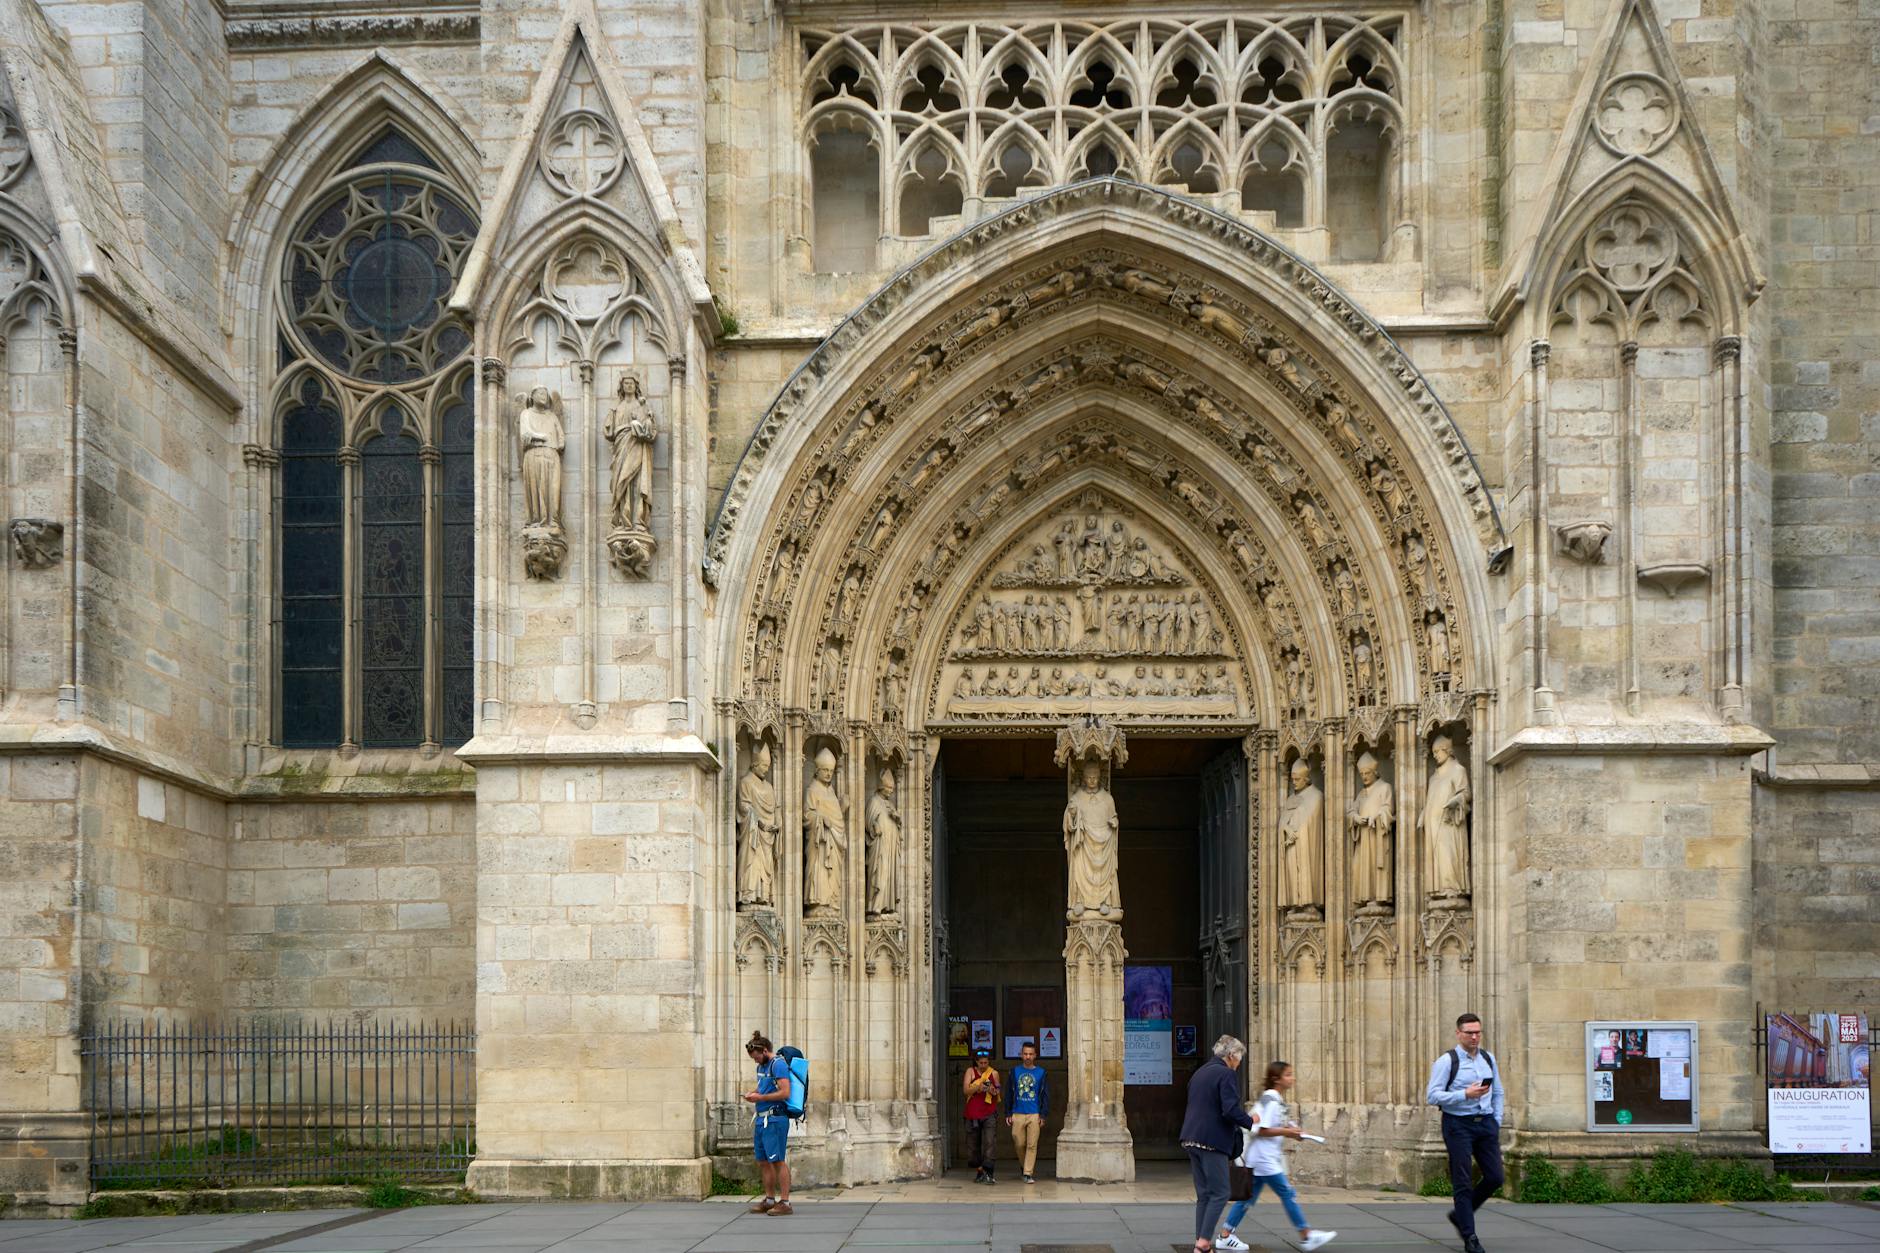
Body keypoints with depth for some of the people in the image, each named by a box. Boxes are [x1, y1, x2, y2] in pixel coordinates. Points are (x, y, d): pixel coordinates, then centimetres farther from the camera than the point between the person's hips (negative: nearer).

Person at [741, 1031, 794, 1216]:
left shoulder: (778, 1065, -12)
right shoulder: (761, 1067, 17)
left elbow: (785, 1093, -20)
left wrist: (760, 1097, -15)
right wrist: (752, 1092, 10)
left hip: (775, 1119, -10)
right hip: (761, 1118, 10)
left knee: (777, 1160, -9)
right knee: (763, 1161, 13)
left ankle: (785, 1202, -7)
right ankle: (769, 1199, 23)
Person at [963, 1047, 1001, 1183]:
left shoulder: (994, 1073, 7)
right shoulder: (970, 1071, 5)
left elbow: (998, 1093, 16)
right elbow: (966, 1090, -5)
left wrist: (994, 1091, -7)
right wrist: (978, 1087, -24)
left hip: (989, 1114, -1)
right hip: (973, 1113, 1)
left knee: (989, 1143, -15)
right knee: (973, 1145, 6)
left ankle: (988, 1173, -21)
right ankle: (980, 1172, 22)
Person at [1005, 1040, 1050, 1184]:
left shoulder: (1041, 1073, 5)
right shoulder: (1015, 1071, 8)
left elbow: (1046, 1095, 6)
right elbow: (1009, 1094, 10)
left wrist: (1043, 1115, -2)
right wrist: (1008, 1114, 5)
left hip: (1034, 1115, -1)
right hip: (1017, 1114, 1)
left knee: (1032, 1145, -4)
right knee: (1019, 1144, 4)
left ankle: (1028, 1173, -1)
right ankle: (1024, 1166, 29)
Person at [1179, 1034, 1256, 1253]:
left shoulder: (1199, 1072, 17)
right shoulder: (1226, 1074, -10)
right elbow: (1231, 1110, -20)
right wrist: (1250, 1123, -3)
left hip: (1192, 1138, 9)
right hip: (1212, 1141, -9)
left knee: (1203, 1194, 12)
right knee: (1219, 1194, -3)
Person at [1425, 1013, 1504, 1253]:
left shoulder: (1488, 1058, 11)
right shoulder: (1447, 1061, -7)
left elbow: (1498, 1093, 21)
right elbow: (1432, 1096, -13)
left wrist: (1496, 1122, 10)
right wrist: (1465, 1094, -21)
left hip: (1486, 1123, 6)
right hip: (1458, 1125, -6)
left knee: (1494, 1177, 3)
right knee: (1462, 1183, -2)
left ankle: (1459, 1215, 24)